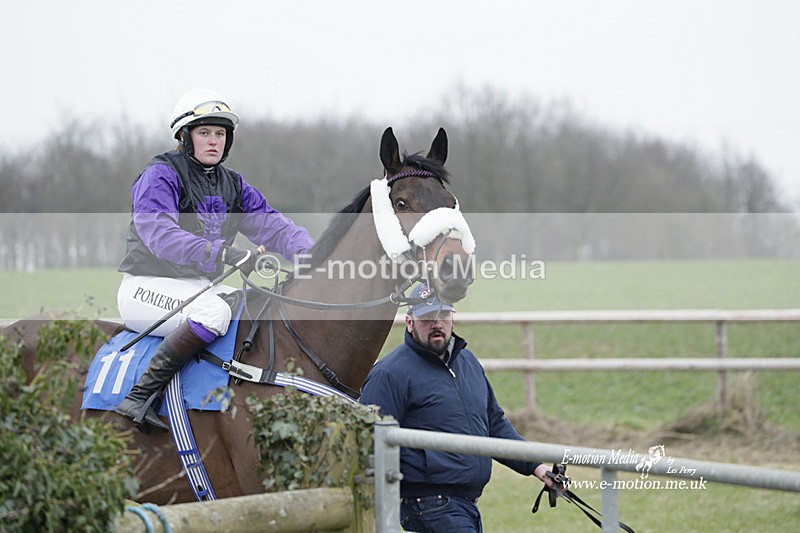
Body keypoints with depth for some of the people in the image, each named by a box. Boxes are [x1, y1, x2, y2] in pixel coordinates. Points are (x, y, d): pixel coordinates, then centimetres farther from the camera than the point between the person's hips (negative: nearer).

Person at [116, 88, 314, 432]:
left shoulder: (232, 185, 15)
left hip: (199, 286, 8)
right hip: (147, 286, -8)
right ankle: (139, 398, -37)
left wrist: (304, 251, -19)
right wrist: (222, 254, -38)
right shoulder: (160, 176, -10)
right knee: (214, 311, -35)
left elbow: (269, 224, 4)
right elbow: (158, 232, -26)